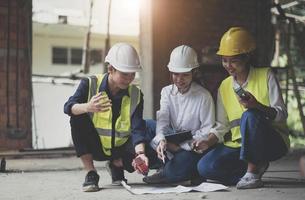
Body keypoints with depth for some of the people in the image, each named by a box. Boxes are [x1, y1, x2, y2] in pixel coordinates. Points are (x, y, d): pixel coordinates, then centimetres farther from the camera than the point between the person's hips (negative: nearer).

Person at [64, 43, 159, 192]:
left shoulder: (136, 95, -9)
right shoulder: (90, 84, -13)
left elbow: (137, 129, -18)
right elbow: (68, 107, -27)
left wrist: (140, 154, -37)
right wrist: (87, 107, -49)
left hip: (121, 148, 2)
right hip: (95, 147, -1)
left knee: (152, 154, -25)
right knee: (78, 118, -29)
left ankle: (116, 165, 8)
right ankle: (91, 174, -18)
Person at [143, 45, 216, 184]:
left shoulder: (203, 96, -7)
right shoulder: (167, 92, 6)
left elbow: (208, 129, -11)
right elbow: (162, 120, -6)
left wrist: (185, 144, -21)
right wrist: (161, 140, -28)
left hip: (193, 146, -4)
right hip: (172, 144, 4)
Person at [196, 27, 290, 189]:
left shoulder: (266, 76, -5)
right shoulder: (224, 87, 7)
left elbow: (281, 114, -12)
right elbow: (222, 126, 9)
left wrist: (257, 106, -30)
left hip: (273, 142, -4)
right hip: (239, 145, 4)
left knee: (249, 116, -35)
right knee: (205, 167, -20)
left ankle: (253, 171, -18)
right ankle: (258, 166, -3)